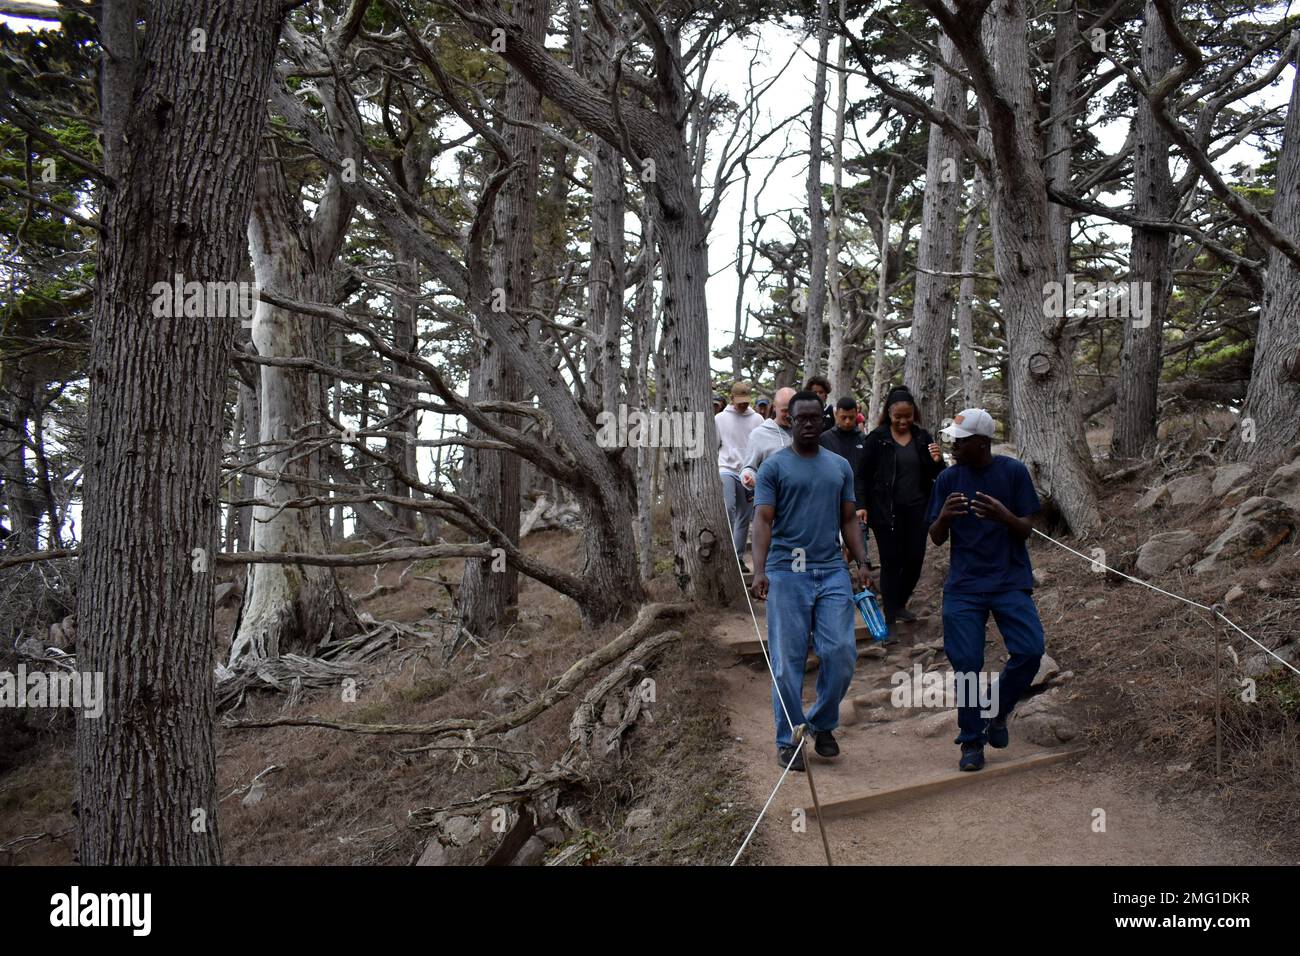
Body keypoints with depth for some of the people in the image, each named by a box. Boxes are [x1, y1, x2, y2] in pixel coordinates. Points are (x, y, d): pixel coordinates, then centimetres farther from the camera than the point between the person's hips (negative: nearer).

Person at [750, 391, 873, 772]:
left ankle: (823, 725, 20)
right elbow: (763, 521, -7)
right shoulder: (774, 467, 1)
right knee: (788, 661, 1)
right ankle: (788, 739, 13)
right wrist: (759, 570, -19)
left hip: (833, 571, 4)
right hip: (787, 572, -3)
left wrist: (861, 562, 2)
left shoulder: (840, 467, 15)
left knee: (841, 654, -2)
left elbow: (849, 520, 16)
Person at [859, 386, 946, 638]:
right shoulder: (877, 438, -6)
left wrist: (937, 462, -13)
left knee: (915, 560, 7)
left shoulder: (922, 437, 4)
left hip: (917, 510, 4)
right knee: (891, 562, 1)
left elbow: (936, 475, 9)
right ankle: (890, 619, 9)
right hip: (887, 511, -3)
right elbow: (865, 475, -5)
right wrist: (865, 508, -11)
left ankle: (899, 605, 30)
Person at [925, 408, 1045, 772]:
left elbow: (1026, 530, -3)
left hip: (1010, 581, -1)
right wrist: (944, 516, -20)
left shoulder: (1014, 472, -3)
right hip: (964, 585, 1)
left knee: (1030, 650, -16)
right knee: (966, 661, -5)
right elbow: (936, 539, 3)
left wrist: (1004, 516, -25)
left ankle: (997, 710, 12)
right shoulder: (948, 479, 2)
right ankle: (971, 742, 13)